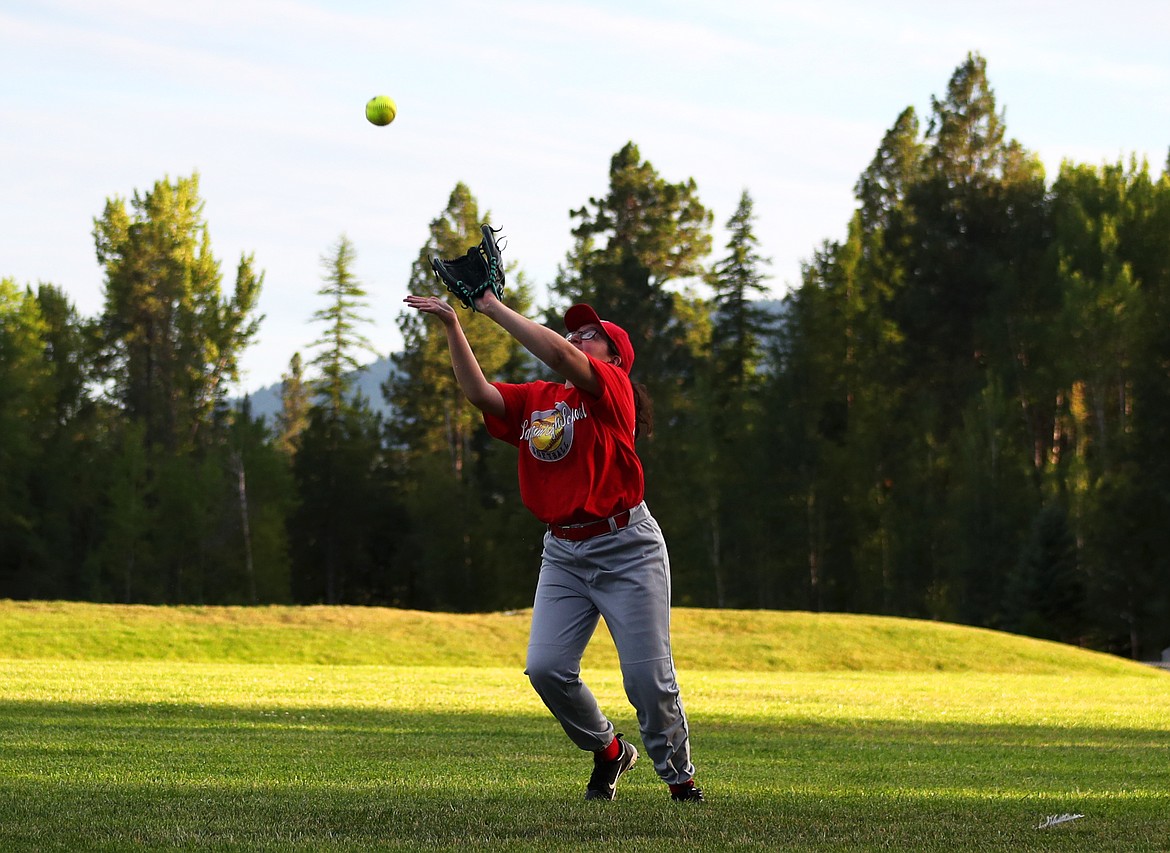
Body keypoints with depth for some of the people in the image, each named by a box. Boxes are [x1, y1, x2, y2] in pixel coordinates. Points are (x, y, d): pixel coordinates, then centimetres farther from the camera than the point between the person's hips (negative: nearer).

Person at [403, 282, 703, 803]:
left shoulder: (612, 387, -5)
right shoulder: (533, 402, 13)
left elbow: (558, 354, -21)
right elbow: (478, 391, 0)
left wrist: (495, 309, -14)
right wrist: (453, 327, -9)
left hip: (626, 549, -6)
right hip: (563, 553, 6)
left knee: (648, 675, -6)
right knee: (546, 668, -7)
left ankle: (680, 778, 12)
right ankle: (608, 751, 17)